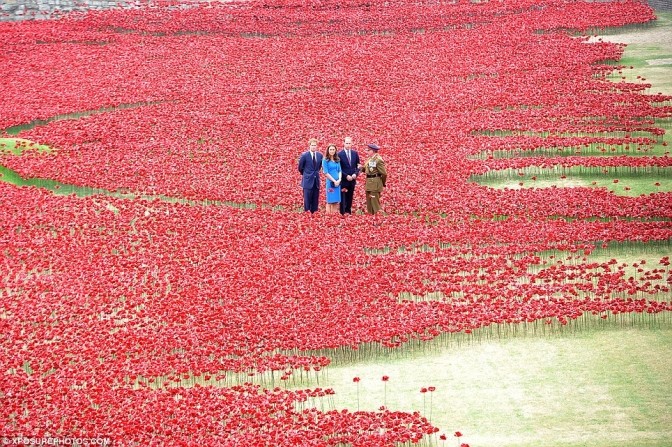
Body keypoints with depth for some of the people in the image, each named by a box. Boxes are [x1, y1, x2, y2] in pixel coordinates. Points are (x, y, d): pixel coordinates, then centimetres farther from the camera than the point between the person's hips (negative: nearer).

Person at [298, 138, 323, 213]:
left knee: (315, 199, 6)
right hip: (307, 180, -4)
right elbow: (300, 167, 3)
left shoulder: (320, 155, 5)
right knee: (307, 199, -3)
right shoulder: (304, 155, -8)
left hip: (316, 180, 4)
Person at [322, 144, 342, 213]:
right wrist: (334, 181, -12)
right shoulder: (325, 160, -2)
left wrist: (339, 179, -6)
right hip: (330, 182, -5)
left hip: (338, 182, 5)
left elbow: (340, 171, 12)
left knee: (336, 202, 3)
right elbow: (326, 173, -7)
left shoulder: (337, 160, 13)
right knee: (330, 202, -5)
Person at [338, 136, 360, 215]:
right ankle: (342, 213, 0)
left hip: (352, 179, 4)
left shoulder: (355, 153, 7)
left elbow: (358, 166, 11)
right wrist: (346, 176, -15)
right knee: (343, 199, -3)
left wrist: (355, 174, -6)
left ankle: (349, 212, 15)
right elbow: (339, 168, -7)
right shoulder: (340, 154, -7)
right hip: (343, 180, -4)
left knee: (350, 198, 9)